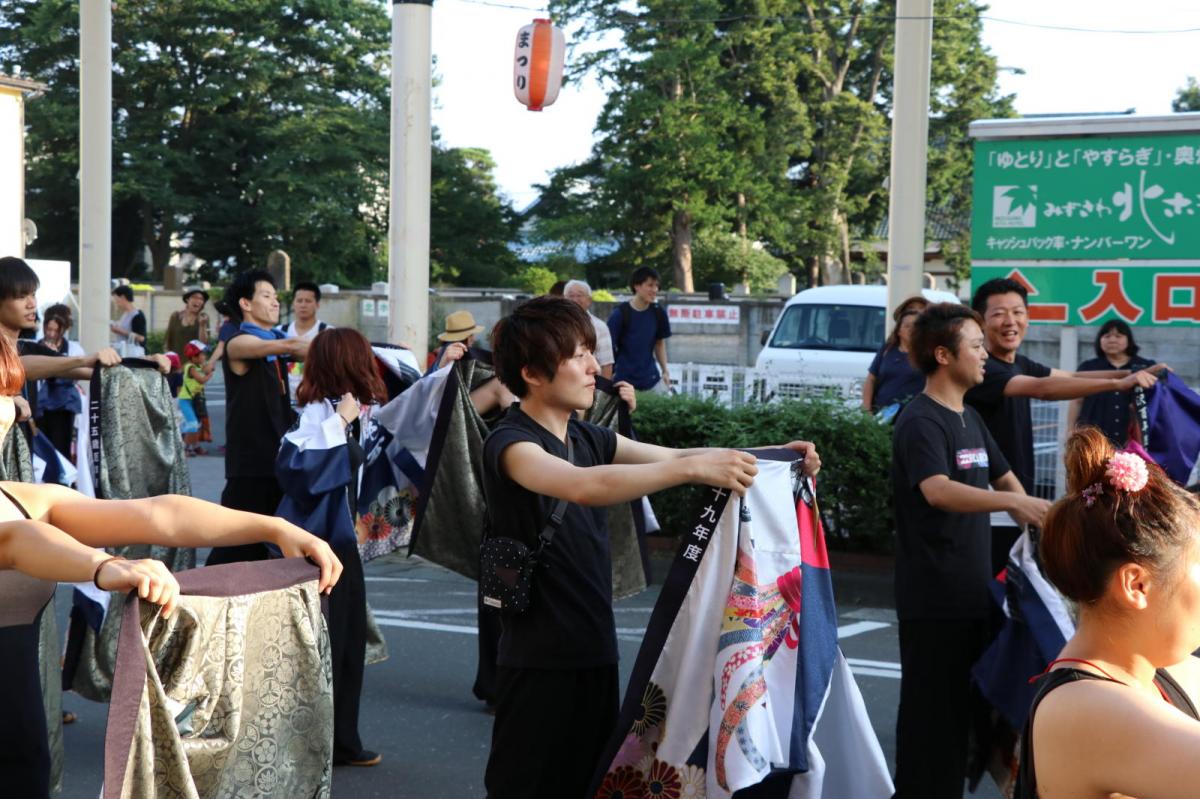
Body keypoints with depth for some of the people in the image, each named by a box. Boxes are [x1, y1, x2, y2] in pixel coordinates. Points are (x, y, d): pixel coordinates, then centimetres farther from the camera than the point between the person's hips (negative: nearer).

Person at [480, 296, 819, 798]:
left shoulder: (587, 439, 10)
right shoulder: (510, 444, -16)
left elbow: (670, 458, 8)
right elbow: (583, 486, -34)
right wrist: (695, 468, -39)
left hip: (594, 650, 8)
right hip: (539, 660, -8)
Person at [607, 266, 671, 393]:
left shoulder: (658, 313, 1)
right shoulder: (620, 314, -10)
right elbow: (609, 347, -5)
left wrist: (665, 371, 9)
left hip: (651, 379, 4)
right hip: (624, 379, -4)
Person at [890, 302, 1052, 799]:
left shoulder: (970, 418, 13)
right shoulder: (921, 421, -15)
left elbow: (1003, 476, 27)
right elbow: (938, 490, -32)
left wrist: (1037, 520, 15)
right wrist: (1014, 501, -42)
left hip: (974, 592, 9)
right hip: (934, 597, -9)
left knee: (967, 707, 16)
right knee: (931, 712, -4)